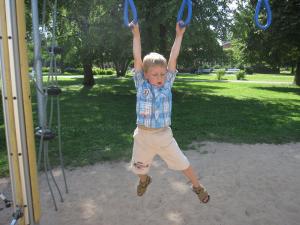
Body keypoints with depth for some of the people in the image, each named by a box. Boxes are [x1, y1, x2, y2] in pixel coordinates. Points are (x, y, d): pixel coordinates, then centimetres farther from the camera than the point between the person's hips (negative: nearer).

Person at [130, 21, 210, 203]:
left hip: (164, 135, 0)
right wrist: (136, 35, -9)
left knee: (183, 163, 12)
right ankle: (145, 180, 56)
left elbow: (173, 58, -7)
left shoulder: (167, 84, -4)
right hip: (143, 136, 1)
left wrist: (179, 35, -6)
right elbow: (137, 58, -10)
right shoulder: (141, 85, -6)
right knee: (139, 168, 20)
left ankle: (197, 186, 40)